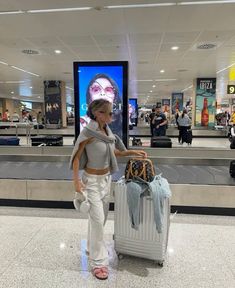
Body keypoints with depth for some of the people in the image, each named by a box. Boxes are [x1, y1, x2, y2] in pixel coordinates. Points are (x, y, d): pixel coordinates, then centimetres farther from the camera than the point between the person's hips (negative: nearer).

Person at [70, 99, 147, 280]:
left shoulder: (107, 131, 0)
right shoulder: (88, 133, -20)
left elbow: (113, 152, 12)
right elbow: (76, 157, -15)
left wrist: (132, 152, 2)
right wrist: (76, 181, -19)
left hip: (106, 178, 7)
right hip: (92, 181, -7)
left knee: (101, 217, 18)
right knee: (97, 219, -2)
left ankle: (93, 247, 41)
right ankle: (98, 260, 16)